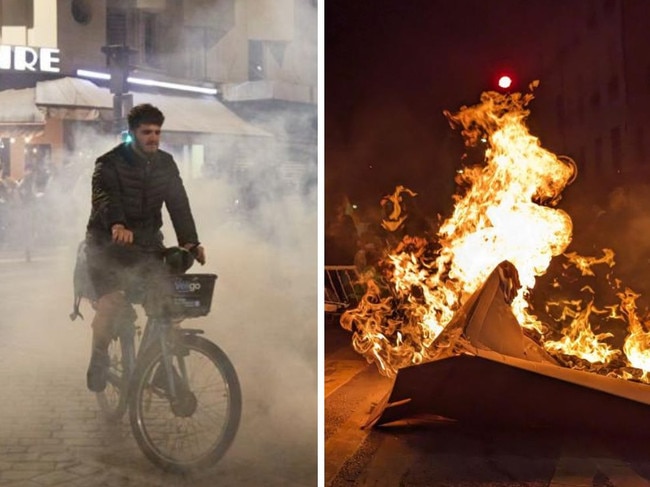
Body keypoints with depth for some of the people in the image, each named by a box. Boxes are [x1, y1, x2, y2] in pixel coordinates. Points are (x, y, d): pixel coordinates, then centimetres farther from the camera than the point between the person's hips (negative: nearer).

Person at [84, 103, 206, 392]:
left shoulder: (165, 164, 5)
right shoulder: (110, 163, -9)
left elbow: (179, 203, -3)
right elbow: (105, 197, -28)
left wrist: (190, 241, -18)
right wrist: (116, 225, -49)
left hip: (147, 243, 4)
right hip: (109, 244, -4)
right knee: (111, 303, -20)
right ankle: (99, 359, 5)